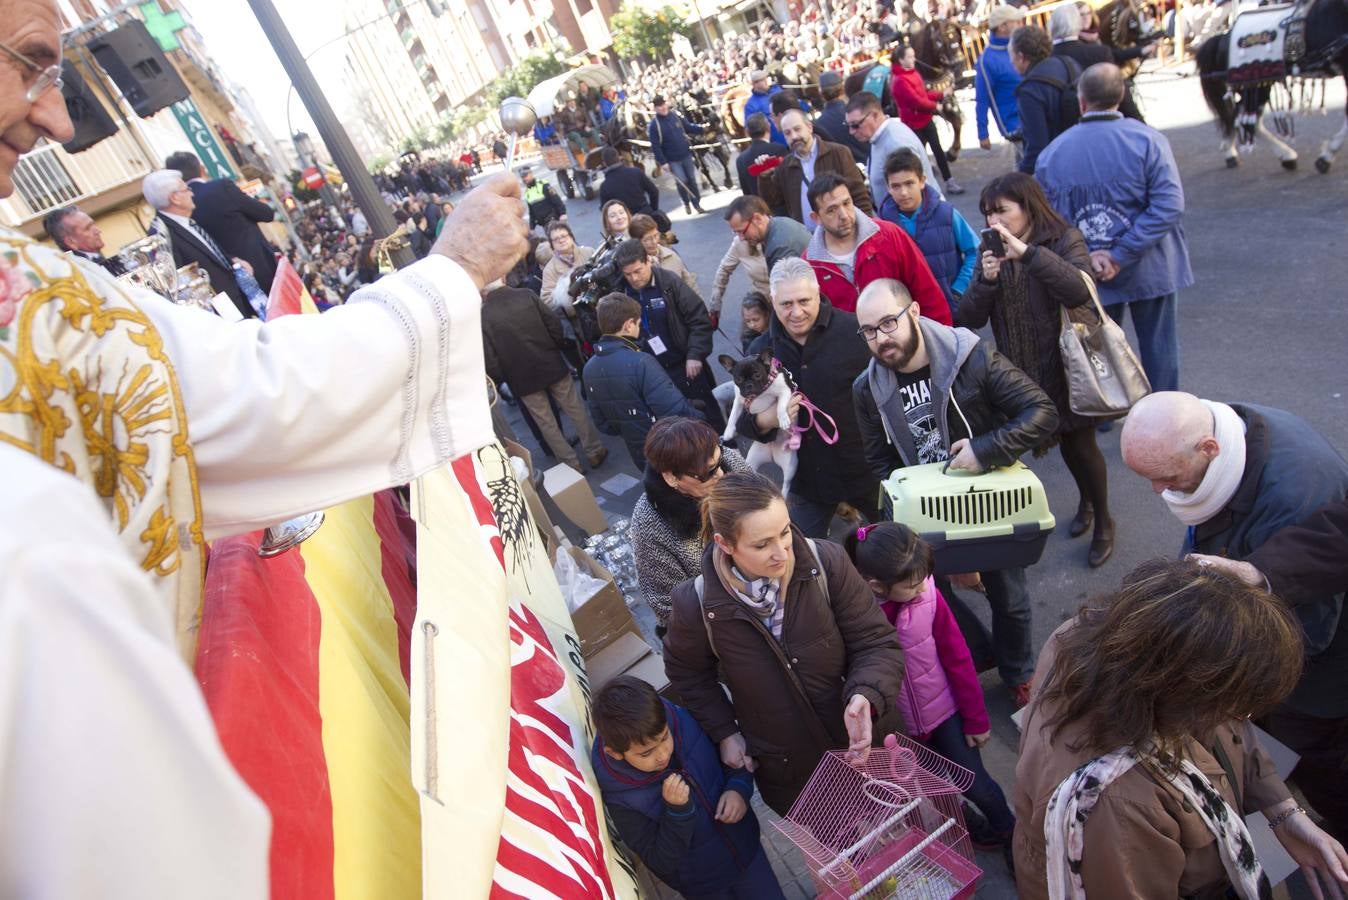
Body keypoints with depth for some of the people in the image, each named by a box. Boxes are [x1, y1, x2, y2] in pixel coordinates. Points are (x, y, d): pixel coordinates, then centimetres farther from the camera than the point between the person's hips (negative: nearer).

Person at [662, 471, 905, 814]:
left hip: (855, 746, 1)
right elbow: (688, 674, 0)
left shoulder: (827, 562, -25)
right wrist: (724, 732, -3)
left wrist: (865, 697, -34)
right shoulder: (695, 604, -23)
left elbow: (877, 643, -16)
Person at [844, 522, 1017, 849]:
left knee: (976, 785, 11)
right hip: (896, 728, 0)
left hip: (944, 712, 0)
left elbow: (957, 657, -10)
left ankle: (1011, 834, 42)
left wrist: (976, 718, -1)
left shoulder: (928, 595, -22)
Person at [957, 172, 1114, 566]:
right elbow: (970, 319, -6)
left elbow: (1078, 291, -31)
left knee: (1080, 444, 8)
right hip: (1021, 373, 4)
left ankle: (1103, 522, 31)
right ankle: (1085, 501, 46)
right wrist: (986, 279, -24)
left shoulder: (1065, 241, -11)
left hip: (1066, 366, -4)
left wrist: (1027, 252, -36)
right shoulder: (992, 252, 1)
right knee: (1065, 444, 20)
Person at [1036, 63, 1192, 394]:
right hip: (1150, 271, -1)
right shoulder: (1149, 140, -10)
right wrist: (1121, 255, -18)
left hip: (1089, 278, 1)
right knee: (1159, 347, 15)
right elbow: (1169, 205, -19)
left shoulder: (1052, 153, -7)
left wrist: (1088, 255, -11)